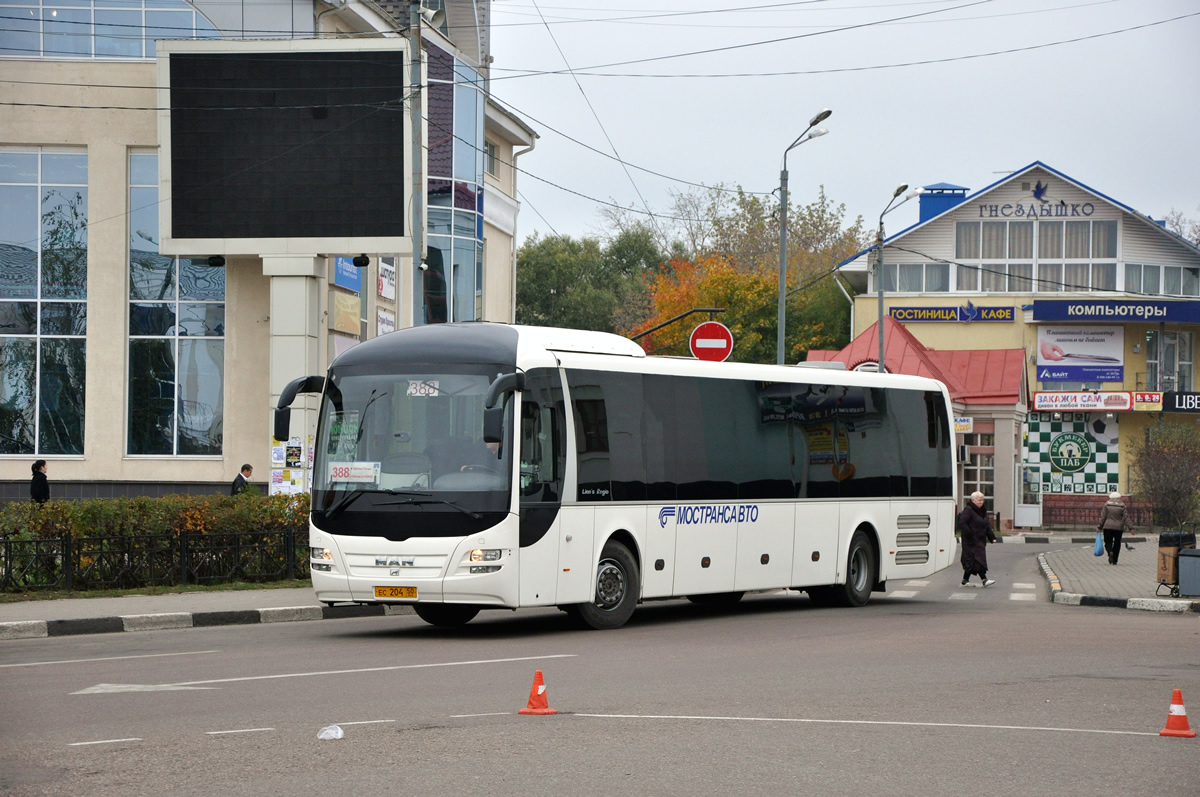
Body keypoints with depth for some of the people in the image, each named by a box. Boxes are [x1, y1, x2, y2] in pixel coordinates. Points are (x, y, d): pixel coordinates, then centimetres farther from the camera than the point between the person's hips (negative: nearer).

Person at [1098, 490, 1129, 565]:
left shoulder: (1106, 505, -2)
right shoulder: (1122, 506, -1)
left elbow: (1103, 517, 0)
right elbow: (1126, 517, -3)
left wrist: (1100, 527, 7)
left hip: (1108, 527, -1)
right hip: (1119, 528, 1)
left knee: (1108, 542, 6)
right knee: (1117, 543, 10)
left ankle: (1110, 552, -26)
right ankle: (1115, 561, 9)